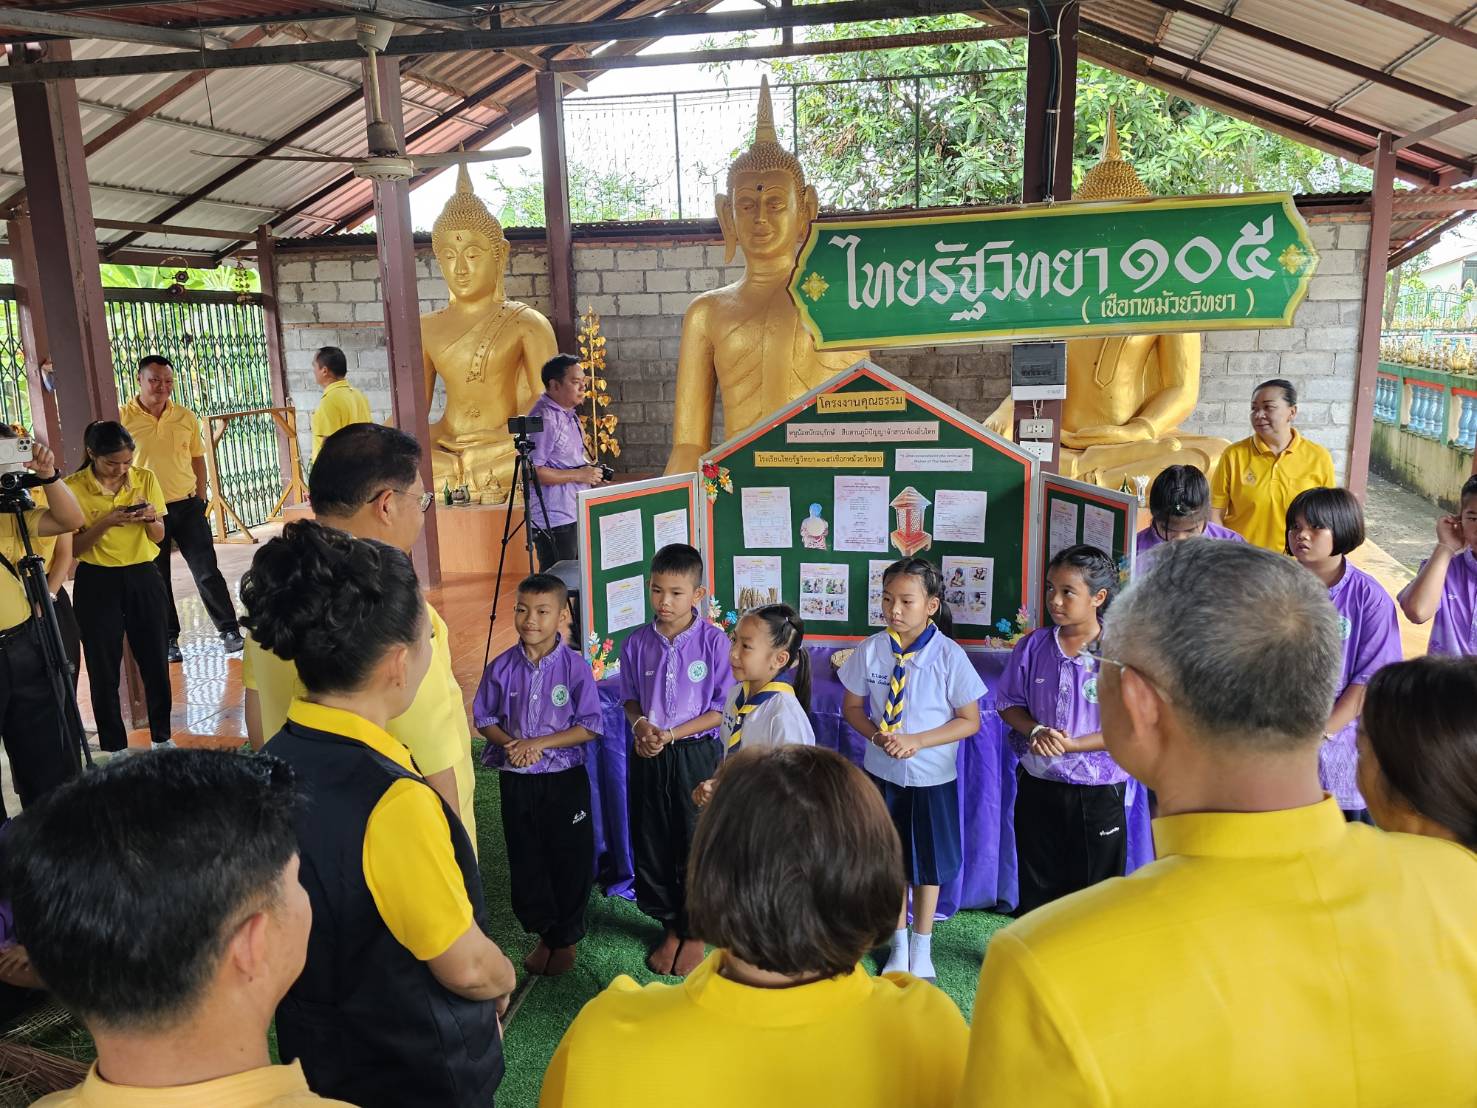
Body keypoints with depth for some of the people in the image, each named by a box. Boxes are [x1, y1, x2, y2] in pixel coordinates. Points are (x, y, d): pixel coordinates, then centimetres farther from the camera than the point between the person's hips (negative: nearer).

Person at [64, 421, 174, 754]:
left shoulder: (145, 479, -1)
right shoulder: (73, 488, -9)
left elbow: (158, 537, 3)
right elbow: (74, 547, -9)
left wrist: (150, 518, -19)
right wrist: (106, 522, -24)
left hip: (143, 577, 2)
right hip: (97, 583, -2)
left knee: (156, 661, 8)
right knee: (104, 670, 5)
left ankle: (162, 737, 24)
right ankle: (114, 748, 18)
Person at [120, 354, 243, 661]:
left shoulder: (186, 418, 3)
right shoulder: (123, 417, -6)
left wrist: (200, 498, 7)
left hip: (186, 506, 2)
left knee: (207, 571, 2)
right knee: (157, 579, 9)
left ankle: (229, 630, 10)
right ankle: (168, 639, 20)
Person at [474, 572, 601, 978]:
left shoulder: (574, 666, -12)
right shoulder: (501, 667, -4)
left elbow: (590, 726, -12)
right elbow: (483, 719, 4)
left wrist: (540, 743, -19)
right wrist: (510, 743, -15)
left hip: (565, 779, -2)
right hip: (516, 779, 3)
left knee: (570, 860, 9)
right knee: (525, 860, 14)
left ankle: (566, 938, 30)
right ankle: (542, 933, 35)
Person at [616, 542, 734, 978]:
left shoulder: (714, 642, -12)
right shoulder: (637, 643, -1)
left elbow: (722, 709, -10)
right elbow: (630, 698, 10)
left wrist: (671, 734, -17)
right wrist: (641, 725, -11)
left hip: (694, 756, -3)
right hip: (648, 758, 4)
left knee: (695, 845, 8)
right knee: (651, 844, 13)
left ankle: (694, 932, 29)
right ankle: (670, 927, 34)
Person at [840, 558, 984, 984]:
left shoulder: (949, 656, -16)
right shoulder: (871, 650, -9)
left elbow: (970, 721, -11)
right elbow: (852, 706, 2)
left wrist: (916, 741, -21)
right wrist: (876, 734, -18)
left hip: (932, 776, -2)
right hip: (882, 773, 2)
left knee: (929, 861, 15)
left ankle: (922, 948, 36)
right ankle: (898, 944, 36)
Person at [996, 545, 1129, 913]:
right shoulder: (1033, 646, -2)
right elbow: (1008, 704, 5)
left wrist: (1069, 744, -21)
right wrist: (1036, 731, -15)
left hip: (1098, 792, -3)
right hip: (1037, 787, 3)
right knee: (1036, 887, 18)